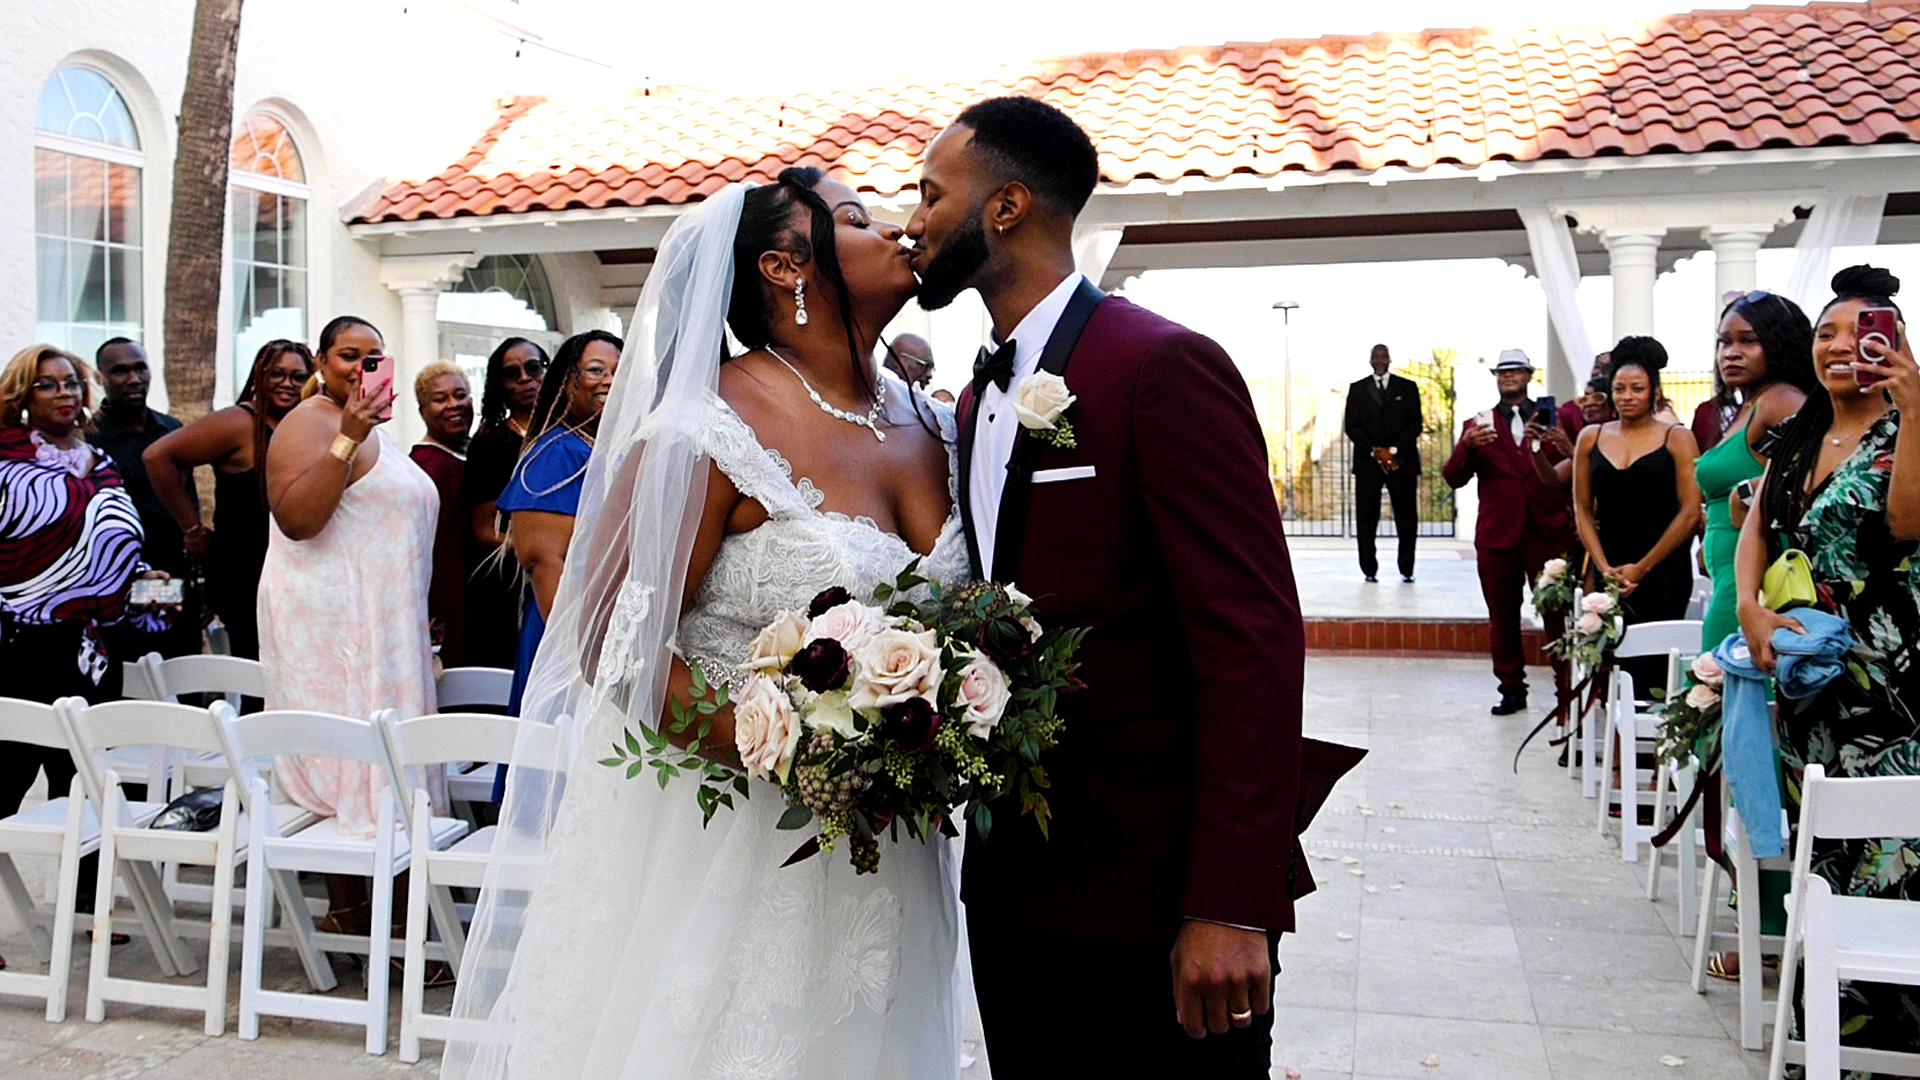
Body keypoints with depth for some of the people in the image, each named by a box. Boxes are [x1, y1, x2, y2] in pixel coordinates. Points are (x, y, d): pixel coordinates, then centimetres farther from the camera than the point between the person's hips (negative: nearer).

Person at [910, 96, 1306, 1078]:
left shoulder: (1165, 367, -14)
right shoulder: (977, 397, 13)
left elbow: (1253, 638, -19)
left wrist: (1231, 906, -22)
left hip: (1150, 900, -8)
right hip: (1011, 884, 8)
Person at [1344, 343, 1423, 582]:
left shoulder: (1408, 387, 10)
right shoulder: (1357, 389, 11)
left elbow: (1414, 425, 4)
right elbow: (1352, 426, 4)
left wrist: (1393, 450, -8)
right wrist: (1374, 452, -8)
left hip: (1401, 461, 0)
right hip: (1368, 461, 0)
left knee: (1407, 518, -2)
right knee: (1366, 517, -2)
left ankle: (1407, 569, 5)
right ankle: (1369, 569, 3)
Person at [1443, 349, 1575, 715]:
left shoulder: (1553, 419, 10)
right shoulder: (1478, 425, 11)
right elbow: (1454, 478, -1)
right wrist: (1467, 446, -19)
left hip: (1548, 533, -1)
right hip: (1498, 535, 1)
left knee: (1558, 615, -1)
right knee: (1502, 618, 8)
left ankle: (1568, 688, 9)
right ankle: (1512, 689, 18)